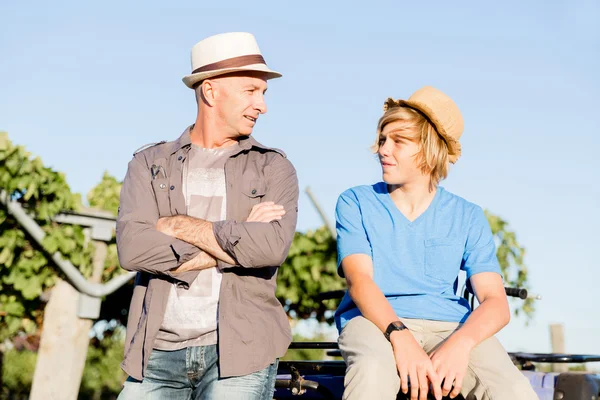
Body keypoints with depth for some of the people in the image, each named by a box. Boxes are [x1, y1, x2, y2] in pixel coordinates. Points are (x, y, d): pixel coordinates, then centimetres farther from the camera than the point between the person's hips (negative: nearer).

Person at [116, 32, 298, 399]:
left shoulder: (274, 168, 8)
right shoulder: (150, 164, 10)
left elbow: (273, 246, -12)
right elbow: (132, 248, -7)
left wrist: (179, 225, -6)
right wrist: (235, 240, -9)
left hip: (239, 353, -1)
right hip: (159, 352, 1)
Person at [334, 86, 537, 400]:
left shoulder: (467, 217, 13)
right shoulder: (355, 203, 11)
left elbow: (496, 302, 2)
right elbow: (359, 280, -5)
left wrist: (461, 342, -22)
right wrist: (400, 336, -25)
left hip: (449, 325, 1)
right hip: (376, 322, -1)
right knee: (373, 372, -38)